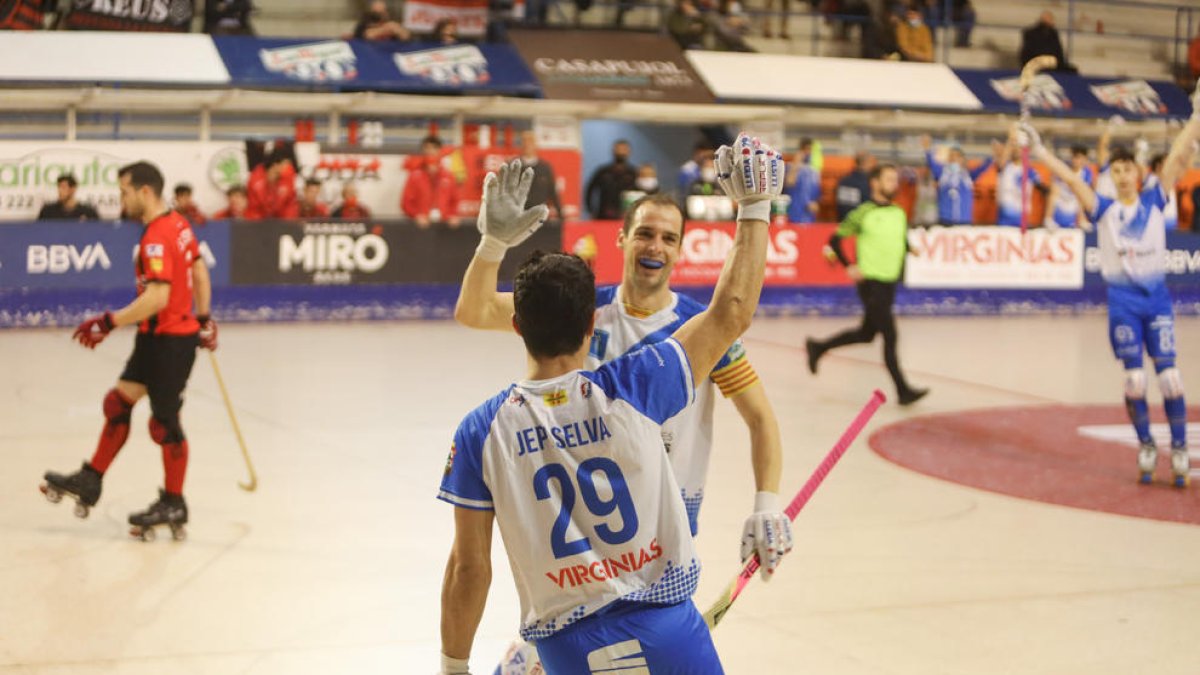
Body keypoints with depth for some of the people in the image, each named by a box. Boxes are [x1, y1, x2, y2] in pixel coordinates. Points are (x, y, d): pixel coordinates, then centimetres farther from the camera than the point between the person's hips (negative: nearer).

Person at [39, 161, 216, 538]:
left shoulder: (156, 237, -22)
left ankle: (173, 505, 13)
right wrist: (204, 319, 23)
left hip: (171, 340, -10)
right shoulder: (178, 224, 7)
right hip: (156, 337, 10)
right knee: (119, 402, 14)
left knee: (164, 421, 1)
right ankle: (90, 482, 22)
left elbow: (157, 297, -29)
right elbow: (200, 273, 16)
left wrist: (109, 323, -25)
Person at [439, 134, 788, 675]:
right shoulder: (633, 387, -11)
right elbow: (732, 312, -3)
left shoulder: (482, 433, -8)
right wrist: (754, 206, 6)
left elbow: (468, 569, -4)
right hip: (669, 630, 0)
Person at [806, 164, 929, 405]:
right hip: (871, 283, -7)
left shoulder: (899, 214, 8)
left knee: (866, 334, 17)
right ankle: (903, 390, -3)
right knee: (890, 337, -8)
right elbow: (835, 239, -8)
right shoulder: (864, 213, -11)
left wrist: (900, 270, 9)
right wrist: (849, 266, -13)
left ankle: (818, 347, 34)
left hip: (890, 283, 8)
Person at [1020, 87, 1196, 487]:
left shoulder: (1154, 201, 5)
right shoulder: (1103, 210, 3)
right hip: (1123, 299, 0)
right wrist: (1038, 150, -10)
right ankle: (1145, 447, 13)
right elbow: (1070, 178, -3)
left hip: (1156, 295, 0)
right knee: (1134, 379, -1)